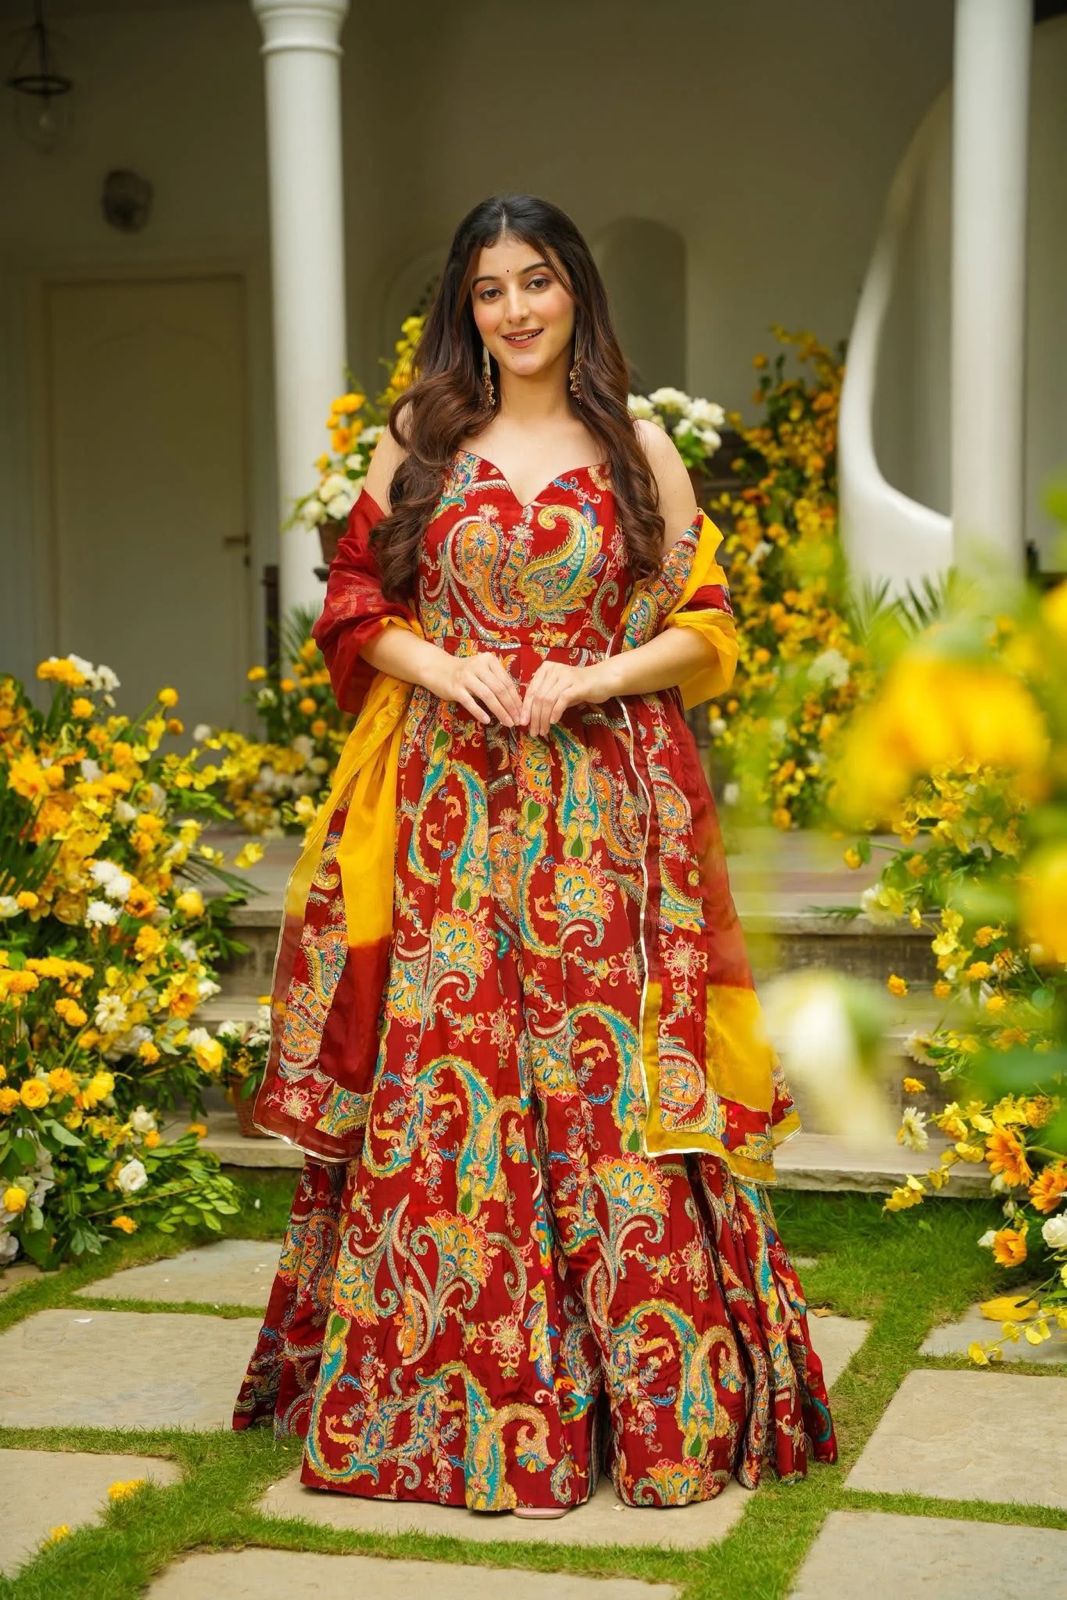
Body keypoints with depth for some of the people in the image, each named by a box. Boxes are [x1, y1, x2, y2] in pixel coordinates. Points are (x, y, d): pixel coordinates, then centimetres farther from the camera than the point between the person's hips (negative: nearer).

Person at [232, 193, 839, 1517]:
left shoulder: (638, 450, 7)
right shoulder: (418, 442, 10)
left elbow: (705, 630, 6)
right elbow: (354, 599, 11)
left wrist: (591, 680, -10)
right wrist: (440, 667, -8)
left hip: (605, 805, -1)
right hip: (448, 801, 1)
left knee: (605, 1068, -3)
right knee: (444, 1072, 0)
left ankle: (659, 1388, 7)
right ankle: (436, 1387, 12)